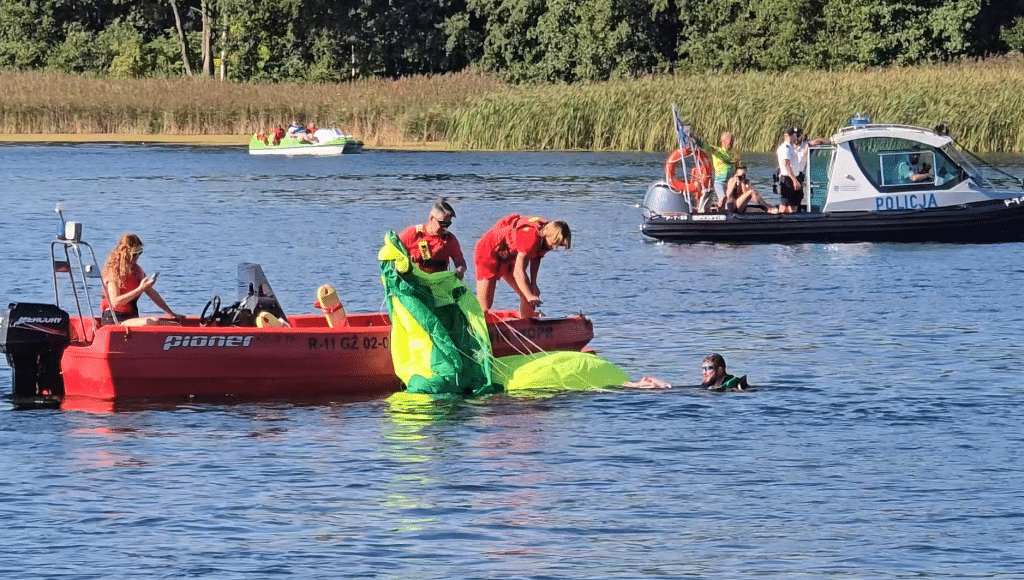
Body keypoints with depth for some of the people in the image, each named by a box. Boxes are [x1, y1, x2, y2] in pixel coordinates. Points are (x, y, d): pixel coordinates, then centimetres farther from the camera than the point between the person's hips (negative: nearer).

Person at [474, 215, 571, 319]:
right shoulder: (531, 237, -36)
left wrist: (533, 283, 0)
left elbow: (535, 258, 9)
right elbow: (518, 271, -36)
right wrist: (530, 296, -41)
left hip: (508, 257, 9)